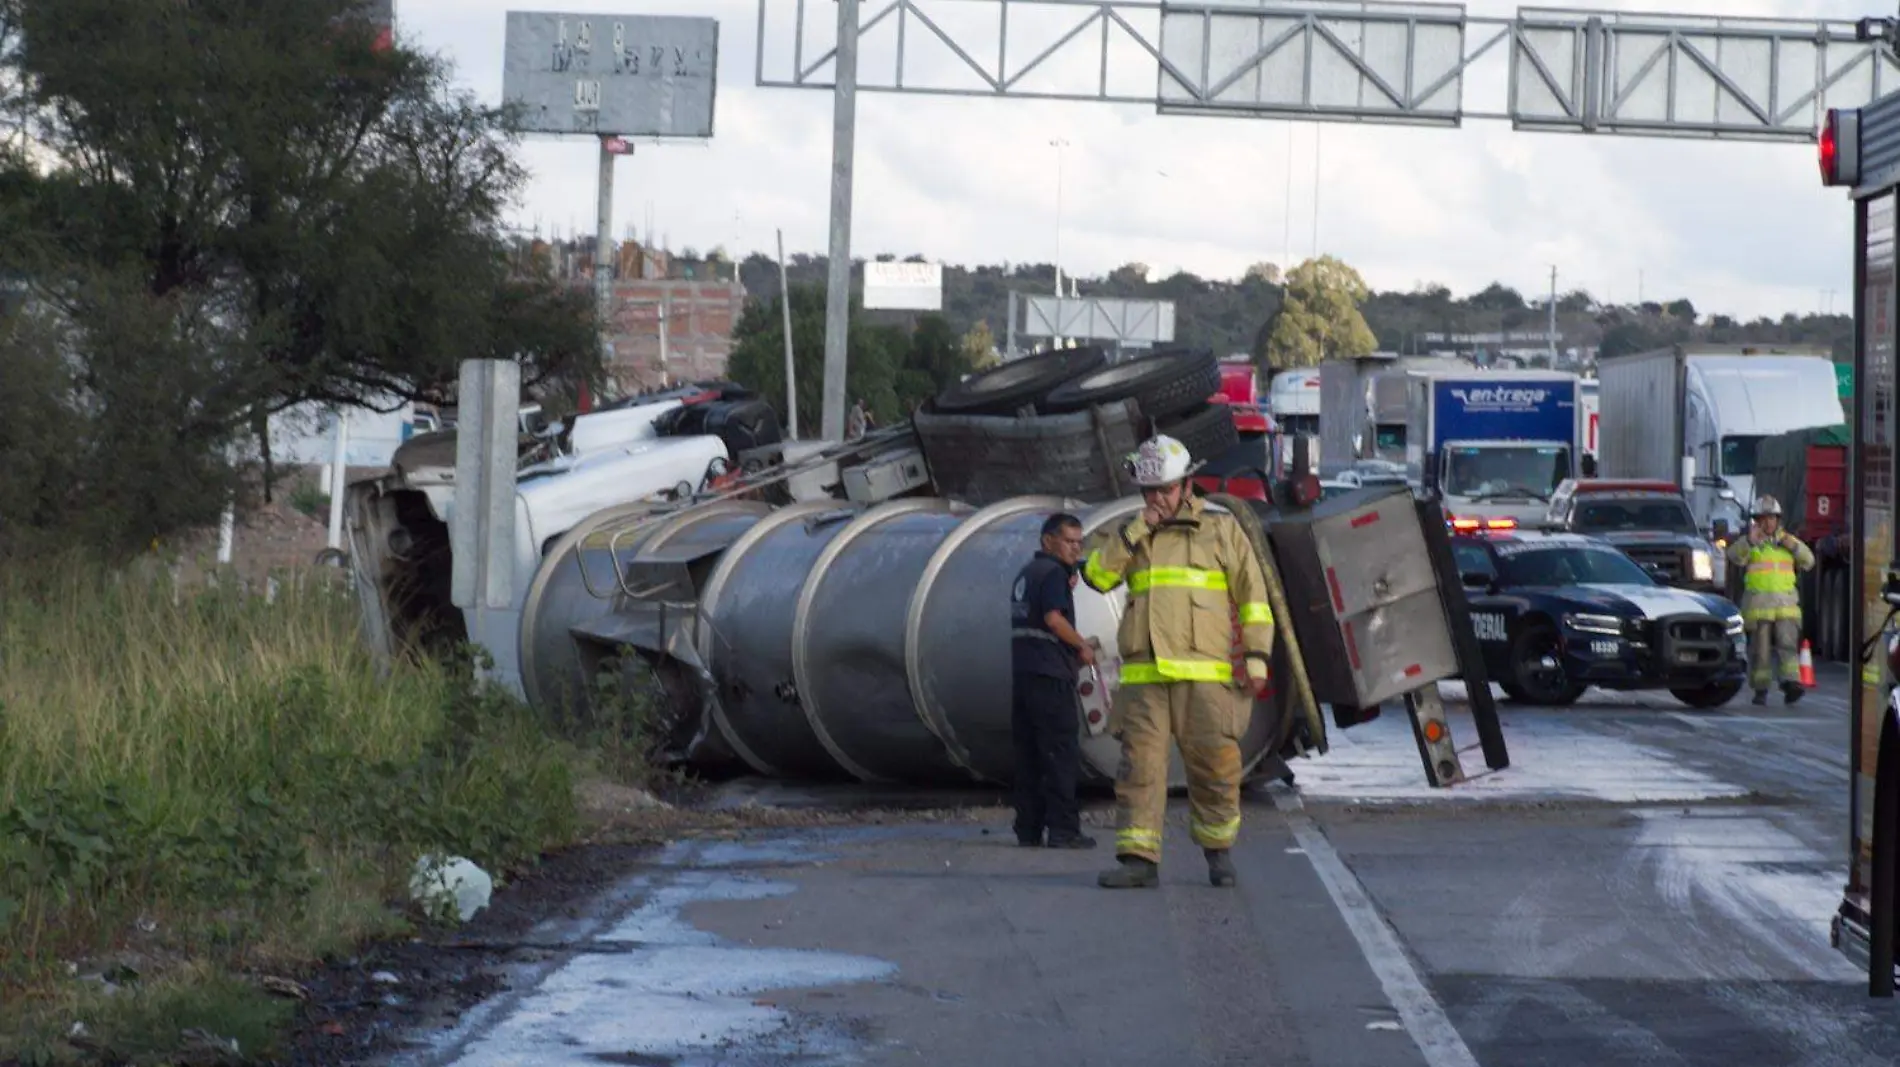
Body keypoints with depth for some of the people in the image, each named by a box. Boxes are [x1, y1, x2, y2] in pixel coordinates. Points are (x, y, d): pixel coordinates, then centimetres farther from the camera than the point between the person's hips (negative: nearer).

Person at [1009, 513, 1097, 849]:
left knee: (1028, 755, 8)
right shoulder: (1053, 572, -8)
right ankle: (1063, 830, -9)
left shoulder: (1026, 573, 20)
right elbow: (1054, 619, -19)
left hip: (1021, 671, 9)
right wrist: (1083, 647, -6)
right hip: (1049, 672, -9)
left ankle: (1028, 830, 8)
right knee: (1061, 754, -7)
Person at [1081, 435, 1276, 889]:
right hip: (1143, 676, 2)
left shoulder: (1221, 529, 9)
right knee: (1140, 765, -6)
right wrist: (1134, 531, -4)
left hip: (1204, 674, -2)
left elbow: (1253, 596, 6)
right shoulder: (1132, 536, 19)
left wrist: (1257, 658, -3)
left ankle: (1218, 850, 16)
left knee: (1215, 764, -3)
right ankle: (1138, 859, -7)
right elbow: (1098, 575, 3)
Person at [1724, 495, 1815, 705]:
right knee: (1760, 649, 0)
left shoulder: (1787, 540, 17)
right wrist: (1749, 542, -28)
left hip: (1786, 605, 2)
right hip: (1757, 605, -2)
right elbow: (1734, 557, -11)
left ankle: (1791, 682, -22)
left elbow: (1808, 561, 13)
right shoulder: (1749, 542, 7)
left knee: (1788, 644, -13)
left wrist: (1794, 546, -4)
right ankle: (1760, 690, 6)